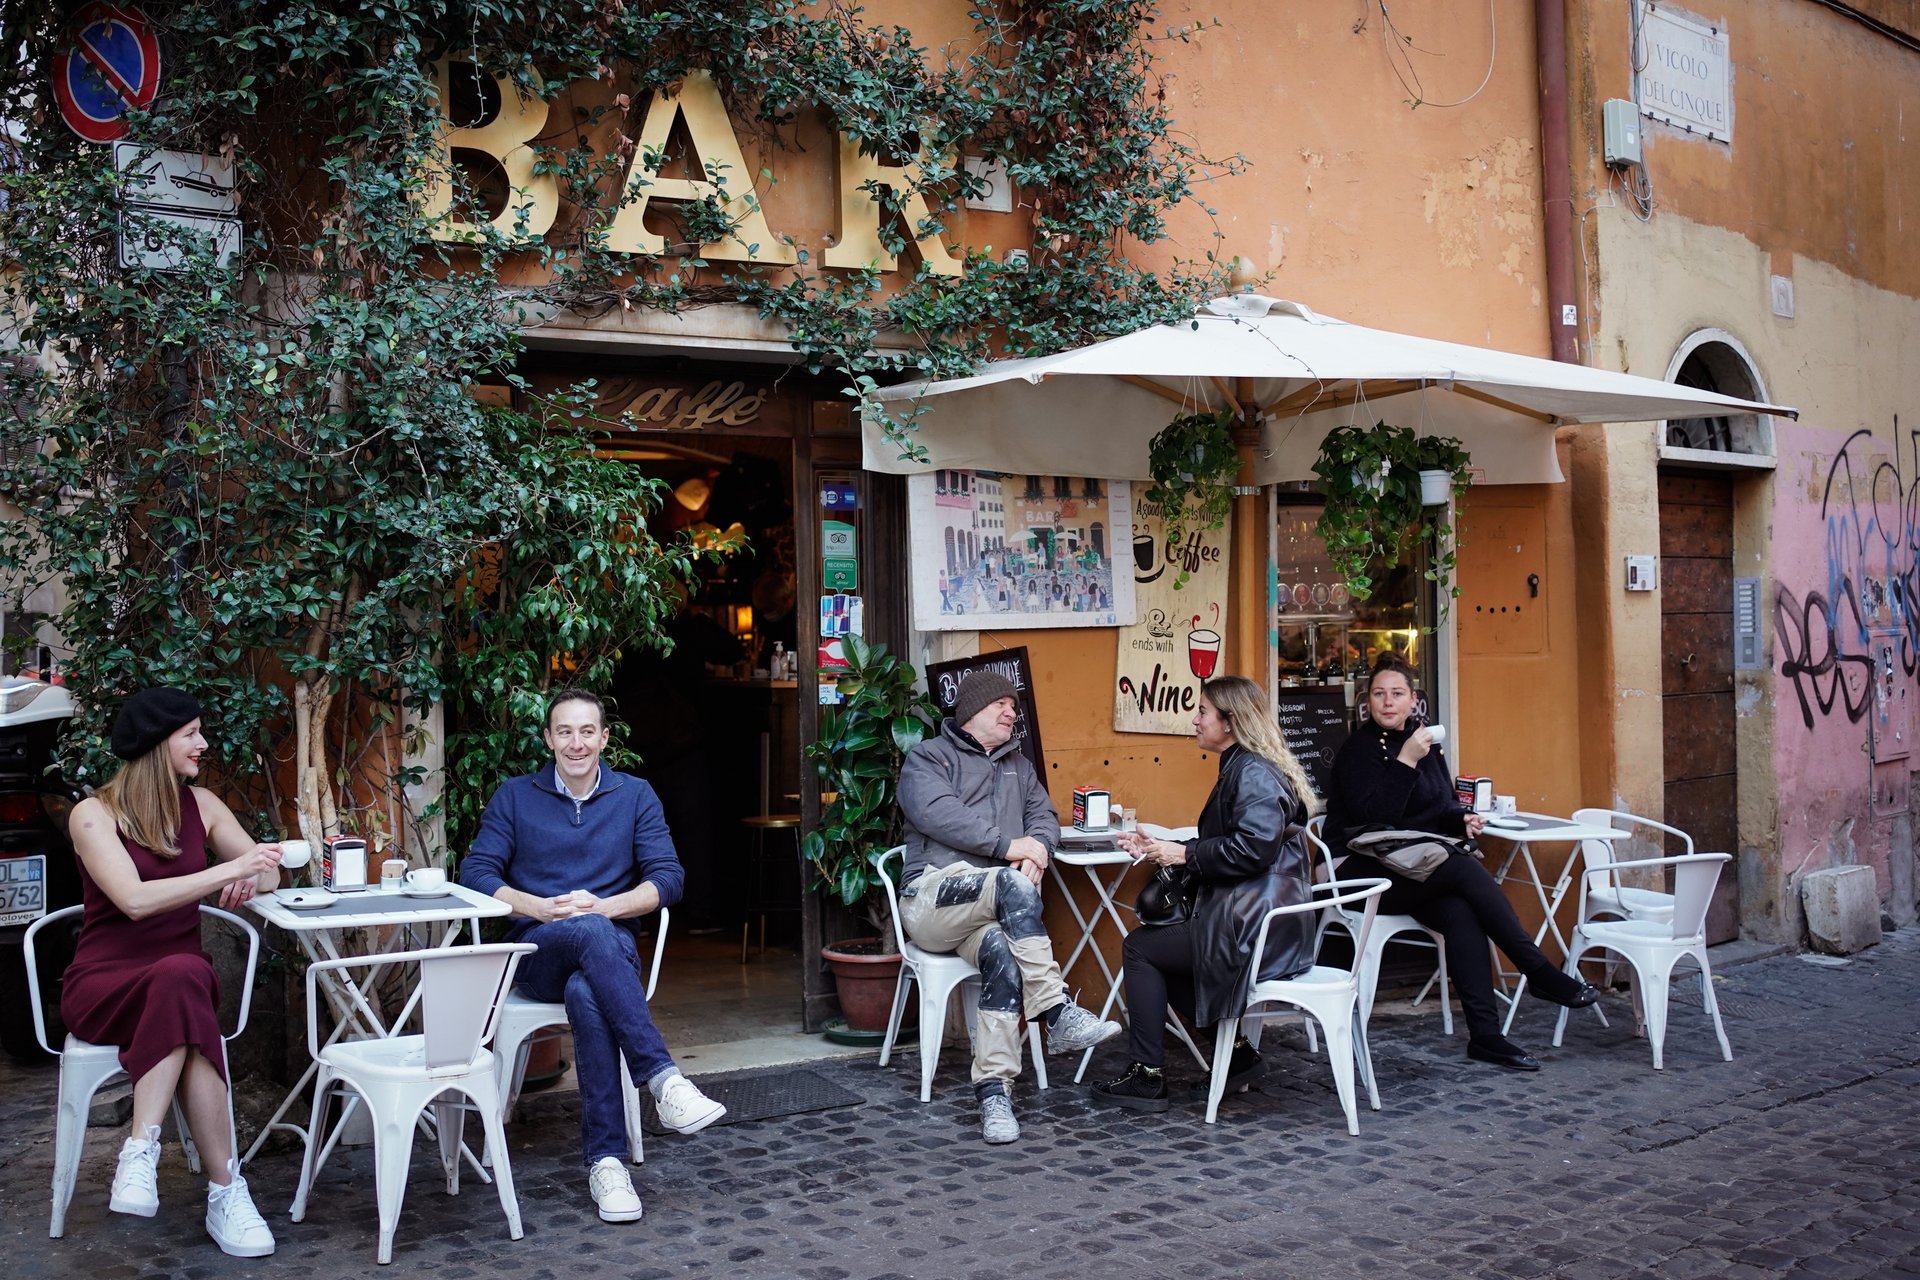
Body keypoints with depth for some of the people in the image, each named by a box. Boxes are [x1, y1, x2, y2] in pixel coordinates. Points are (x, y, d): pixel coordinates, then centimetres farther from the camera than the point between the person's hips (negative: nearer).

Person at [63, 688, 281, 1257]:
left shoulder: (200, 804, 10)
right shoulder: (93, 814, -5)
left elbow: (268, 872, 14)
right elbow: (135, 900, -20)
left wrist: (251, 879, -11)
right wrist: (230, 869, -21)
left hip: (183, 977, 4)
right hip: (104, 983, -3)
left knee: (185, 979, -37)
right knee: (181, 979, -39)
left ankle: (141, 1152, -38)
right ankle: (224, 1189, -41)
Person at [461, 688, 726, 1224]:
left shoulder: (636, 796, 11)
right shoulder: (515, 796, 11)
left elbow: (668, 879, 3)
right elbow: (476, 873, 2)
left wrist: (604, 906, -15)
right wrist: (541, 908, -14)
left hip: (611, 948, 1)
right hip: (537, 953, 0)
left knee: (586, 994, -38)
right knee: (591, 934, -38)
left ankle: (606, 1159, -38)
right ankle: (663, 1078, -46)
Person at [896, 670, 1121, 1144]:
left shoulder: (1018, 766, 28)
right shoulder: (928, 758, 8)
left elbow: (1045, 816, 16)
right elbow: (936, 813, -11)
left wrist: (1037, 847, -9)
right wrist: (1007, 845, -18)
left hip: (989, 907, 5)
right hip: (932, 895, -5)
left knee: (1001, 954, -31)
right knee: (1012, 884, -35)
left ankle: (994, 1090, -33)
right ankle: (1058, 1016, -36)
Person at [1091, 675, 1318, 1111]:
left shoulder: (1255, 774, -15)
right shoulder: (1241, 768, 17)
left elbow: (1252, 849, -26)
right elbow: (1219, 848, 20)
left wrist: (1184, 854, -17)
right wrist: (1159, 848, 12)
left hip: (1255, 933, -10)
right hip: (1249, 921, 10)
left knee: (1140, 947, -1)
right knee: (1158, 937, 18)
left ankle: (1147, 1076, 4)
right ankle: (1234, 1050, 15)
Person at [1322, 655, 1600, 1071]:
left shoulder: (1425, 741, 15)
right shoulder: (1358, 749, -5)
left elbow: (1442, 806, 21)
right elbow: (1374, 815, -18)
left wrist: (1462, 818, -2)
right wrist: (1405, 761, -21)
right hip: (1363, 874, -6)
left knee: (1460, 912, -26)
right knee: (1465, 869, -27)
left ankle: (1485, 1035, -29)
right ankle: (1540, 974, -20)